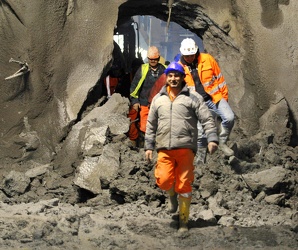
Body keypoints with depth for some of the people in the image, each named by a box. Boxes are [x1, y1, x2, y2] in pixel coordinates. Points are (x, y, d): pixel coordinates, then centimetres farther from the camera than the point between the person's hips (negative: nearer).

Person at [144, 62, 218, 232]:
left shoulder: (193, 98, 5)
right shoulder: (158, 99, 16)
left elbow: (207, 120, 0)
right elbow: (151, 125, 21)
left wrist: (212, 139, -13)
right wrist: (149, 146, 16)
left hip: (185, 148, -2)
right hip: (164, 148, 2)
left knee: (184, 185, -3)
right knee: (164, 181, -15)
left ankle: (184, 221, 10)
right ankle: (172, 194, 20)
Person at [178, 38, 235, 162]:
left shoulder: (207, 59, -4)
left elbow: (219, 78, 4)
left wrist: (224, 96, 5)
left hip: (214, 97, -1)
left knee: (229, 118, -21)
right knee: (200, 131, -1)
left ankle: (222, 142, -1)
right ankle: (200, 156, 17)